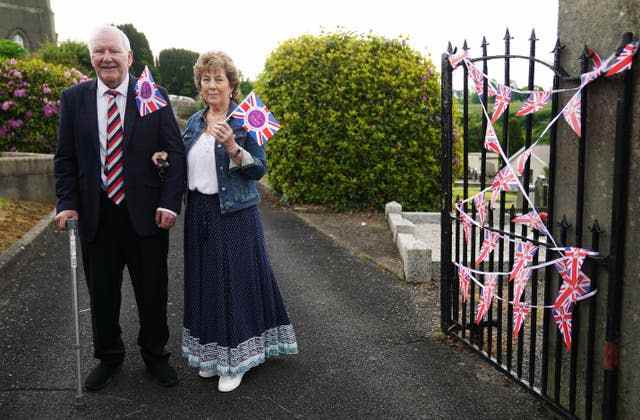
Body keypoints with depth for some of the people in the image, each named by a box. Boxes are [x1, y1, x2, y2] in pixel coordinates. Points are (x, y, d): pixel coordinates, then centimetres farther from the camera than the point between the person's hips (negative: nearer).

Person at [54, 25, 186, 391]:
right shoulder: (74, 99, 4)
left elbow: (176, 153, -3)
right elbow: (65, 158, 6)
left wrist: (170, 203, -11)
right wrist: (67, 203, -5)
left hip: (146, 214, -1)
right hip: (96, 216, 2)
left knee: (153, 293, 12)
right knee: (102, 294, 14)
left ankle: (155, 355, 33)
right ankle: (108, 357, 36)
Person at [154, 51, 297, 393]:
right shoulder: (195, 122, 10)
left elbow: (259, 169, -12)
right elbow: (186, 166, 17)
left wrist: (232, 147, -26)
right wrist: (165, 157, -2)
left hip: (234, 213, -5)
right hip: (199, 212, 6)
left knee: (234, 281, 0)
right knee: (204, 281, 11)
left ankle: (236, 358, 15)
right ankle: (211, 352, 27)